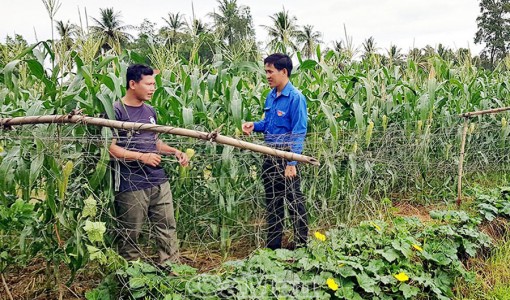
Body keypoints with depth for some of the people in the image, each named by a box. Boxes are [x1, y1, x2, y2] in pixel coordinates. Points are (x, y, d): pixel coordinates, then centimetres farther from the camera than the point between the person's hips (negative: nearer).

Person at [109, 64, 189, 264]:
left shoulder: (150, 111, 14)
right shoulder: (116, 111, -9)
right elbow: (110, 147, -14)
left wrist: (174, 151, 8)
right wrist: (141, 157, -18)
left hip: (159, 181, 7)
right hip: (131, 185, -7)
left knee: (167, 228, 10)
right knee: (130, 234, 6)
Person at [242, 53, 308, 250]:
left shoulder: (295, 97, -15)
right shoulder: (271, 96, 8)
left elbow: (299, 133, -18)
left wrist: (292, 163, -23)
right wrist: (254, 126, -2)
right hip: (270, 155, 8)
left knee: (294, 200, 3)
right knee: (272, 201, 16)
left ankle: (301, 243, 18)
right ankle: (273, 244, 28)